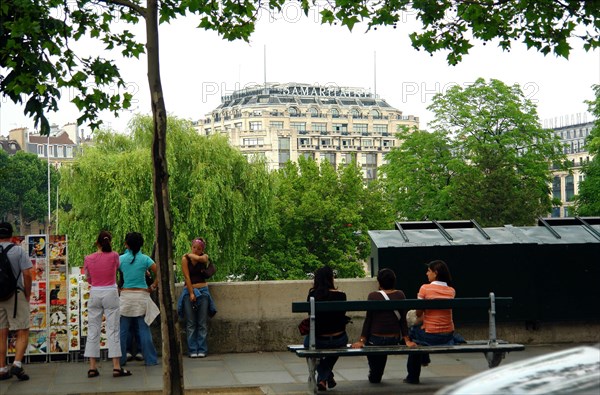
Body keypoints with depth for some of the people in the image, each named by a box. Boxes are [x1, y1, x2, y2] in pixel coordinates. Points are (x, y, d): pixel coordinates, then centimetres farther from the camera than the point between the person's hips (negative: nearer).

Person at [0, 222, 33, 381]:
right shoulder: (18, 251, -5)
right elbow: (27, 274, -10)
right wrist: (27, 295, 1)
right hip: (16, 296, -3)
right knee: (23, 332, 3)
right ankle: (17, 364, -14)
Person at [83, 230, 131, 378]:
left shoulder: (88, 259, -3)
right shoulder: (114, 256, -7)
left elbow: (88, 279, 8)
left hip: (95, 294, 2)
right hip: (111, 293, -1)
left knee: (93, 330, 8)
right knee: (113, 330, 1)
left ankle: (92, 367, 7)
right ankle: (116, 367, -1)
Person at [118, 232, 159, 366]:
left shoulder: (121, 259, -1)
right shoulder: (145, 259, -2)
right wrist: (153, 286, 5)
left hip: (125, 295, 0)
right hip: (142, 295, 0)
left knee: (123, 329, 7)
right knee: (143, 329, 4)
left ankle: (120, 359, 11)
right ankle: (150, 359, 6)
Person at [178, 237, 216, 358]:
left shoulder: (204, 257, 5)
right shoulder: (185, 259, 0)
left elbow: (198, 258, -19)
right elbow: (187, 277, -6)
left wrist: (189, 254, -1)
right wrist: (191, 293, -11)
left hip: (202, 291, 1)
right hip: (189, 291, -1)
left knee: (202, 324, 1)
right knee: (190, 324, -2)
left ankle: (202, 350, 3)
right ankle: (192, 350, 1)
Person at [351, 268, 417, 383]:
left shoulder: (373, 296, -12)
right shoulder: (400, 295, -3)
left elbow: (368, 320, -11)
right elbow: (403, 319, -2)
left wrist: (362, 340, -8)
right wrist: (407, 340, 1)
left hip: (376, 339, -4)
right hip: (394, 338, 4)